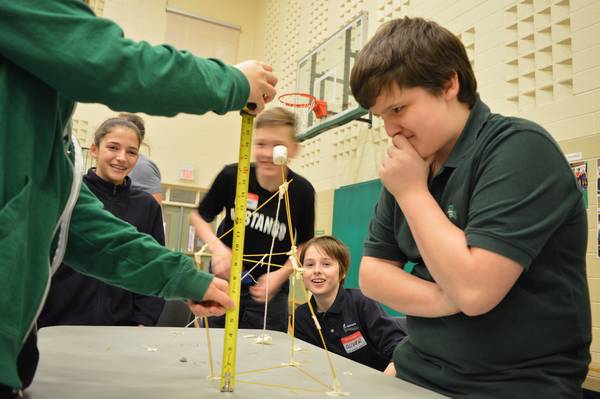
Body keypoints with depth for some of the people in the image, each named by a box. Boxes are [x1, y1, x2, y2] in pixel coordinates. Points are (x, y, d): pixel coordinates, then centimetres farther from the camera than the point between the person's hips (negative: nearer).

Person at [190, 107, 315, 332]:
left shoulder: (302, 191, -14)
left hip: (269, 291, 0)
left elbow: (304, 245, -1)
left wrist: (280, 275, -15)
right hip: (224, 281, 1)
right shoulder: (232, 176, -16)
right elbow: (199, 217, -1)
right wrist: (217, 247, -18)